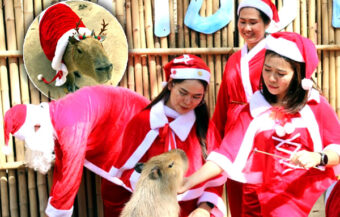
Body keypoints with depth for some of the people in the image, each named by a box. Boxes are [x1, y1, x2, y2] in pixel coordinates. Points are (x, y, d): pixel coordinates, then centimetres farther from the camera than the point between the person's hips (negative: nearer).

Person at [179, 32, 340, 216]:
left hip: (317, 191, 0)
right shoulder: (254, 110, 3)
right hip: (277, 199, 0)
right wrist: (189, 182, -15)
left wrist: (318, 158, -18)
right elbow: (227, 152, -5)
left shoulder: (316, 104, 2)